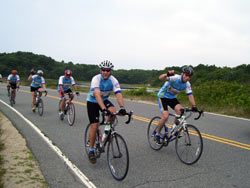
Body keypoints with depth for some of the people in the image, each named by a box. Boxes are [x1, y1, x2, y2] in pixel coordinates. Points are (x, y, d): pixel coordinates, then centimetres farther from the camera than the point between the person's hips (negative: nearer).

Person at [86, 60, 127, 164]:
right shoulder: (96, 79, -29)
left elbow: (118, 94, -30)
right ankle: (91, 151, 8)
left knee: (113, 111, -28)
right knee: (94, 126, -10)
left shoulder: (113, 80, -18)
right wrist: (104, 108, -56)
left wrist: (122, 107, -47)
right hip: (92, 102, -3)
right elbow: (97, 95, -43)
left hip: (104, 100, 3)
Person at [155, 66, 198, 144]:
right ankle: (157, 134, 3)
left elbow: (190, 95, -11)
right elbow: (160, 78, -41)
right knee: (165, 116, -20)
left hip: (172, 97, 5)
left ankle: (175, 127, 6)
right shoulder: (175, 78, -29)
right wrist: (167, 75, -64)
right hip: (163, 96, -5)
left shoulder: (187, 84, -11)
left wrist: (194, 106, -26)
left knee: (180, 110, -22)